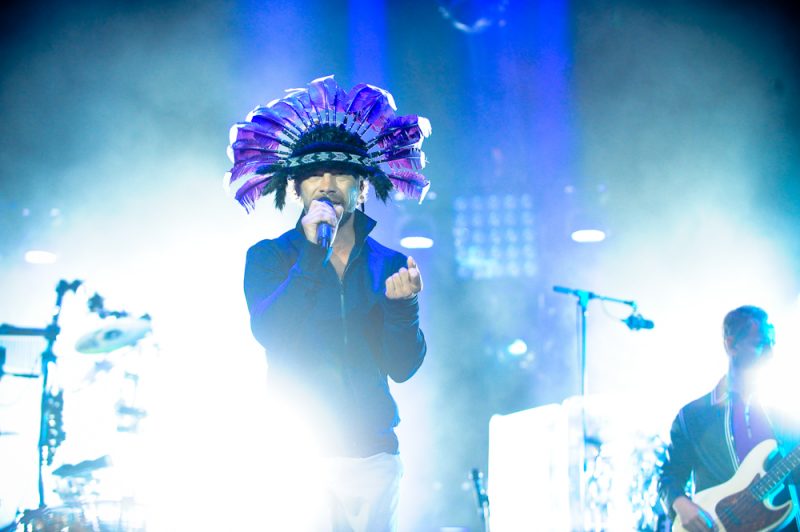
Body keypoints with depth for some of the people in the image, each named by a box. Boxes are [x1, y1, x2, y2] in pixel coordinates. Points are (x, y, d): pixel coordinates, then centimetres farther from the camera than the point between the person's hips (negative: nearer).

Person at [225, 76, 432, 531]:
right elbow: (270, 335, -14)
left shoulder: (390, 266, 7)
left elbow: (402, 368, 2)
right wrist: (312, 254, -20)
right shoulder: (268, 257, 3)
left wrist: (401, 304, -16)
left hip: (371, 454, 2)